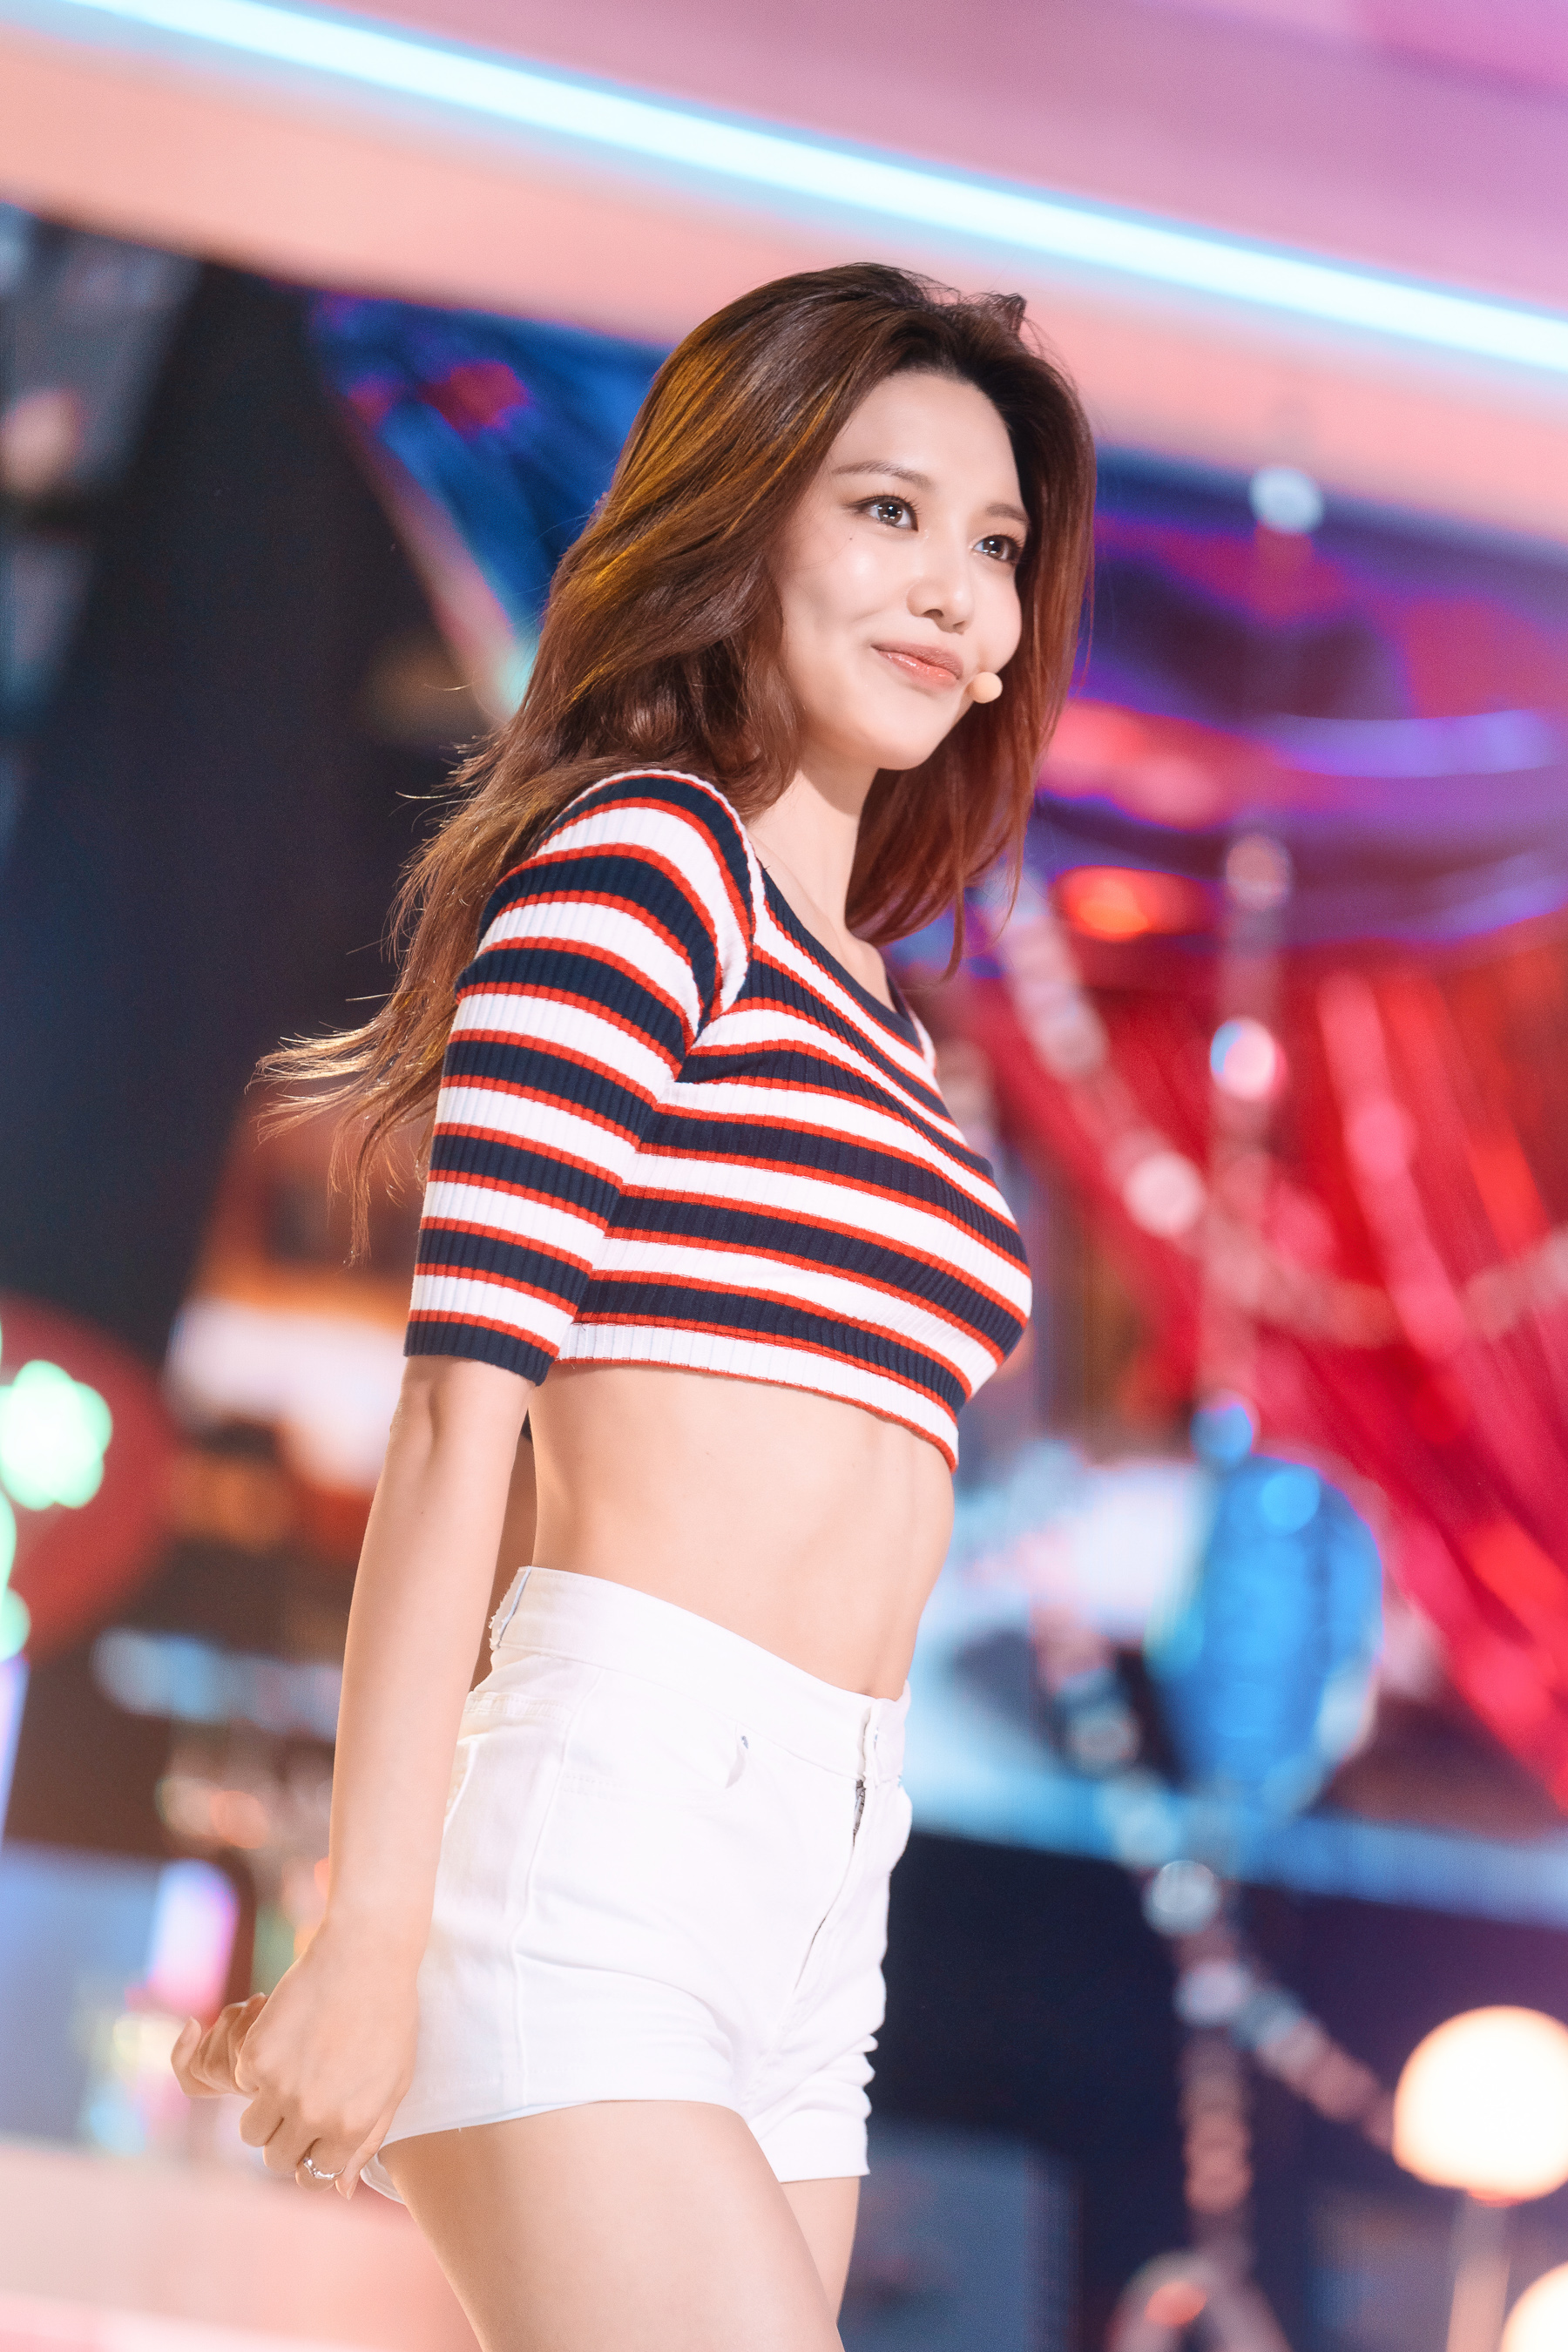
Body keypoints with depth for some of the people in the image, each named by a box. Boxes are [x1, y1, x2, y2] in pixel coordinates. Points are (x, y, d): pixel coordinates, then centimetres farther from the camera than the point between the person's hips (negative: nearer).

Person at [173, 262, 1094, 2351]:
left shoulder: (865, 1006, 22)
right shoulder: (645, 858, -3)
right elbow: (461, 1411, -10)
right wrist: (367, 1938, -15)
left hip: (815, 1891, 8)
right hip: (604, 1801, -8)